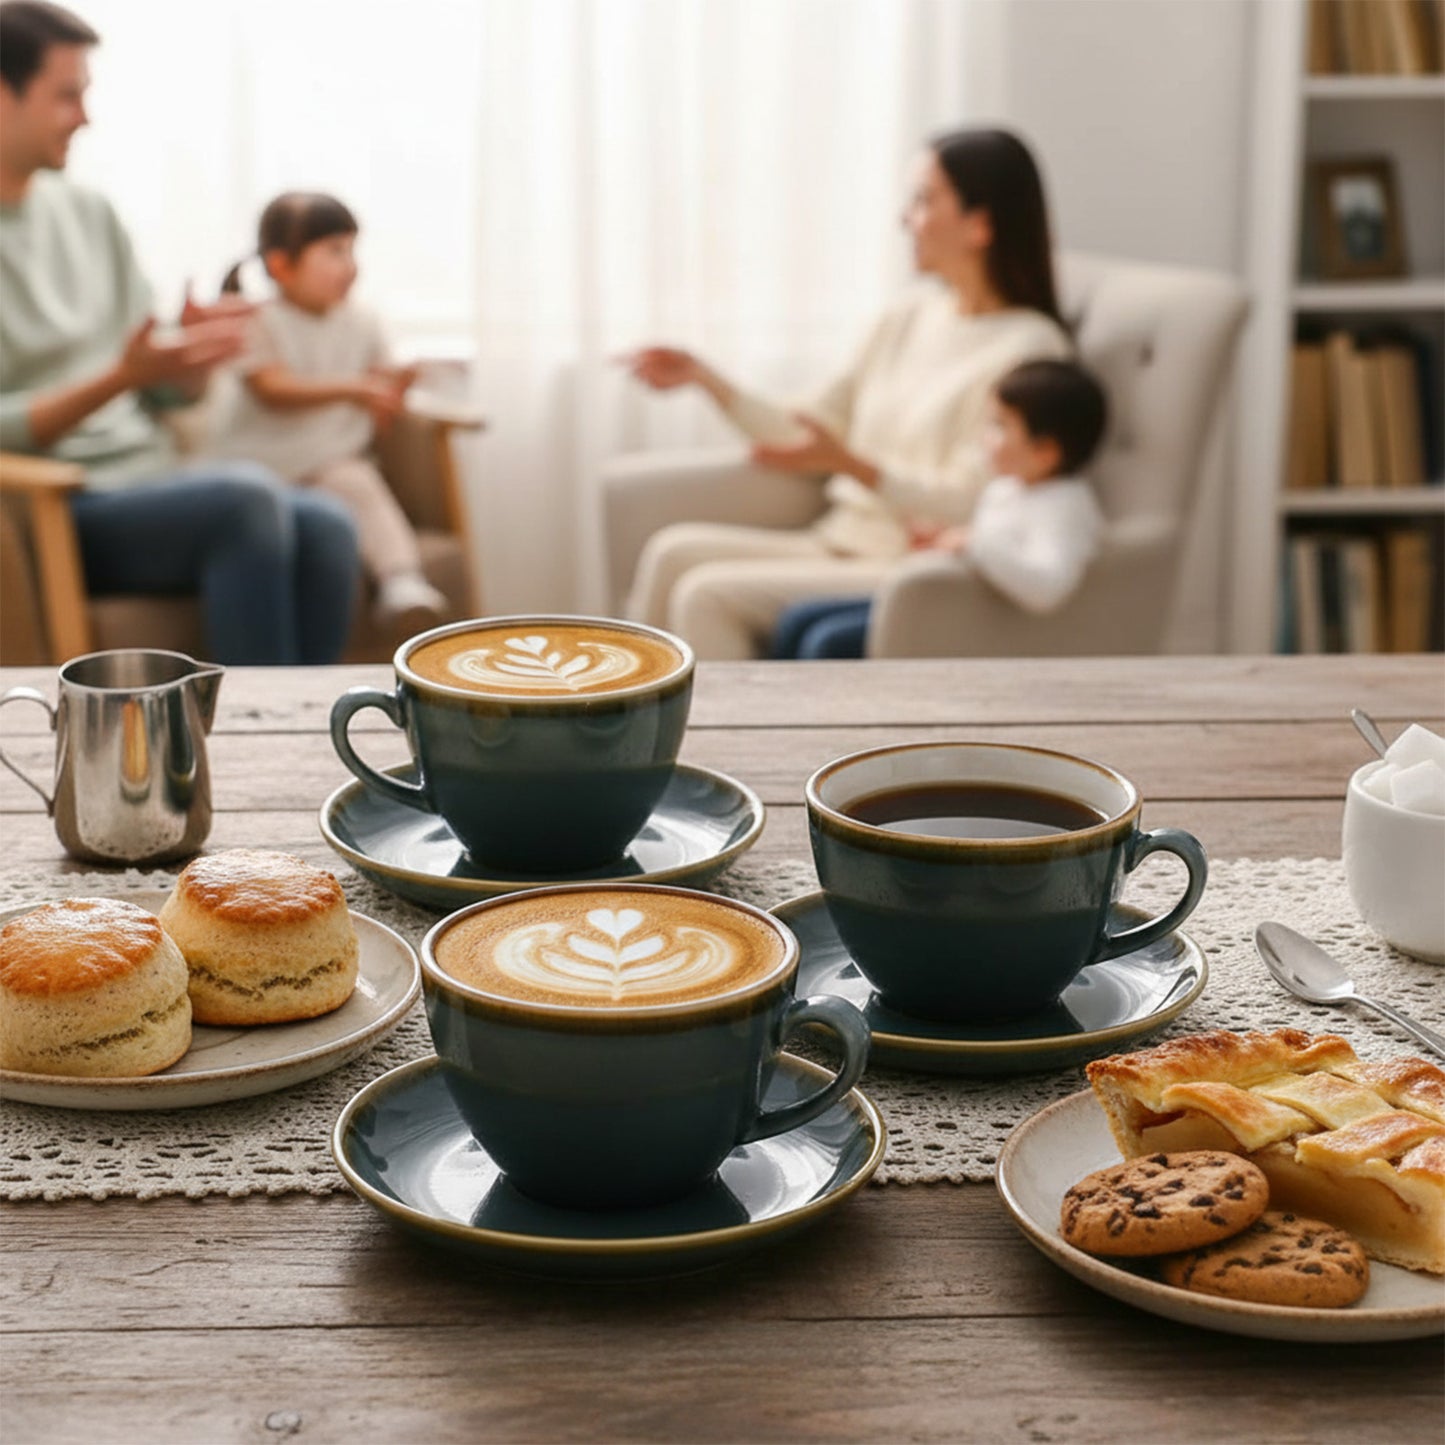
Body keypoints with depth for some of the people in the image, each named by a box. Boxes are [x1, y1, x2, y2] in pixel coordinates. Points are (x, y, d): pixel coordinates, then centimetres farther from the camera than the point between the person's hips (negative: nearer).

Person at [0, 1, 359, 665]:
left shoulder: (88, 213, 15)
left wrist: (193, 355, -7)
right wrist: (121, 378, -22)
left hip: (149, 479, 6)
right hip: (59, 513, -6)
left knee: (325, 526, -22)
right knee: (247, 497, -31)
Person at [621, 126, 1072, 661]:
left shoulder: (1029, 348, -11)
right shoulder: (911, 314, 14)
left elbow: (966, 506, -16)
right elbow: (811, 434, 19)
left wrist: (850, 465, -28)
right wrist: (703, 378, 10)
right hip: (841, 545, 8)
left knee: (708, 595, -23)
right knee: (674, 551, -12)